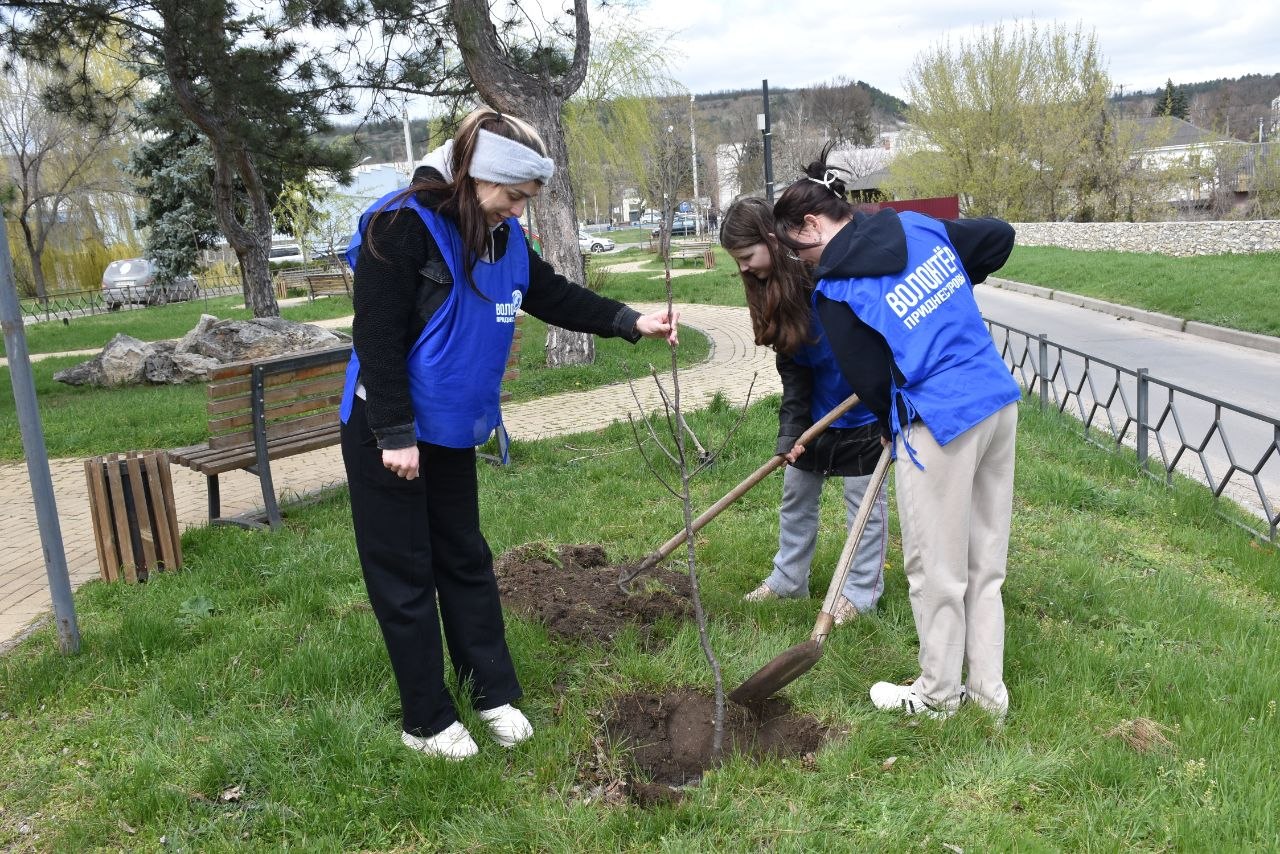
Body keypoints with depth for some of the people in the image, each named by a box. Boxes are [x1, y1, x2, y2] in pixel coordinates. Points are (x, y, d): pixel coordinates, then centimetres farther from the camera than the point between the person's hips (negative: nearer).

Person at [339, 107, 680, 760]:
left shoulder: (503, 237, 1)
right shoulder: (403, 226, -21)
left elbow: (553, 295, 12)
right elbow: (377, 338, -22)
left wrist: (630, 322, 0)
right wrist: (395, 435, -21)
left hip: (452, 431, 7)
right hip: (388, 433, -7)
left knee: (465, 559, 16)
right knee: (406, 575, 4)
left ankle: (494, 691, 29)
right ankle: (426, 720, 18)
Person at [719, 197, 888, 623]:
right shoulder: (771, 289, -5)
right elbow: (793, 372, -5)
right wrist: (789, 431, -12)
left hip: (863, 413, -7)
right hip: (816, 412, 7)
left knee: (865, 500, 7)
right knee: (796, 494, 16)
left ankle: (862, 591, 23)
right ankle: (788, 578, 34)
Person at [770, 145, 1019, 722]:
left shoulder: (834, 291, -11)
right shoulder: (919, 226, 6)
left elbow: (869, 379, -6)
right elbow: (1000, 236, 16)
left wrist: (891, 428, 13)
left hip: (938, 426, -8)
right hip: (999, 402, 8)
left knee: (936, 569, 9)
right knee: (985, 560, 17)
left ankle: (938, 695, 26)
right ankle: (988, 687, 29)